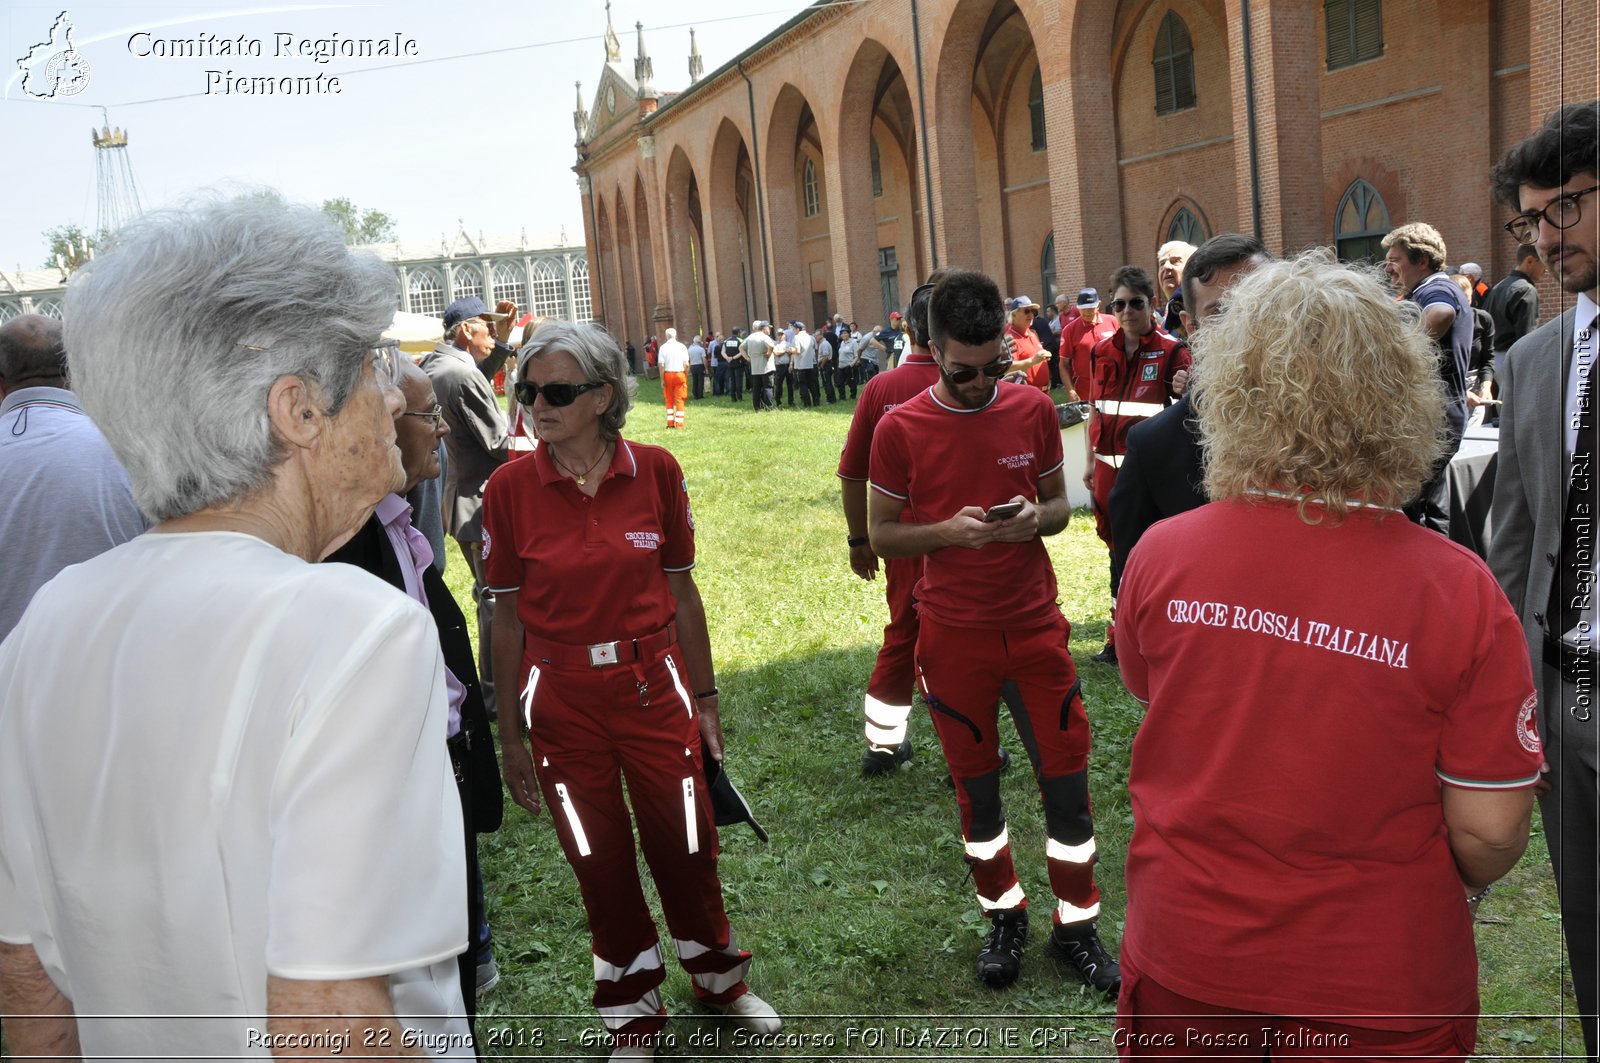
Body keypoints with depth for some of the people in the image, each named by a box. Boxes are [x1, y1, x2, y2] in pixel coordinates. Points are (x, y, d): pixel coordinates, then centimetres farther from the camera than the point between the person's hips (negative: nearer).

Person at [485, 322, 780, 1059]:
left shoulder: (655, 471, -6)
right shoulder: (511, 488, -7)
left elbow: (682, 592, 2)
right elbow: (508, 616, -1)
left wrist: (704, 700, 7)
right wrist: (510, 734, 2)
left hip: (653, 687, 0)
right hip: (563, 702, 0)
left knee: (686, 849, 11)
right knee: (600, 864, 12)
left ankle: (719, 979, 41)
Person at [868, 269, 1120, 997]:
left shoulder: (1033, 409, -1)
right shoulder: (900, 429, -8)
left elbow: (1060, 504, 9)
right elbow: (881, 534, -2)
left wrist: (1037, 518, -15)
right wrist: (947, 531, -20)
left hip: (1036, 627, 1)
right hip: (954, 637, -1)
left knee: (1067, 779, 5)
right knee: (976, 785, 12)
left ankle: (1076, 925, 25)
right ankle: (1004, 916, 33)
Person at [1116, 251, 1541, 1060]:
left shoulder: (1159, 554, -16)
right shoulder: (1460, 592, -22)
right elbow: (1490, 829, -14)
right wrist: (1456, 888, 6)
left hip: (1186, 959, 2)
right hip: (1374, 985, -1)